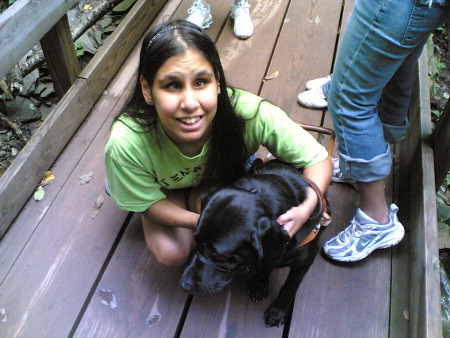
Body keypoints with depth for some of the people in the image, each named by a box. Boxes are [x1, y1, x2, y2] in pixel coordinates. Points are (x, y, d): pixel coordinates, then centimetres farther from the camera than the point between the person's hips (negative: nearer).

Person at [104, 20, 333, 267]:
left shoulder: (250, 114, -40)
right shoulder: (127, 144, -40)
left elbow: (318, 159, -28)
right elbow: (150, 204, -21)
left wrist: (306, 208, -48)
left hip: (225, 178, 1)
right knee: (170, 253, -15)